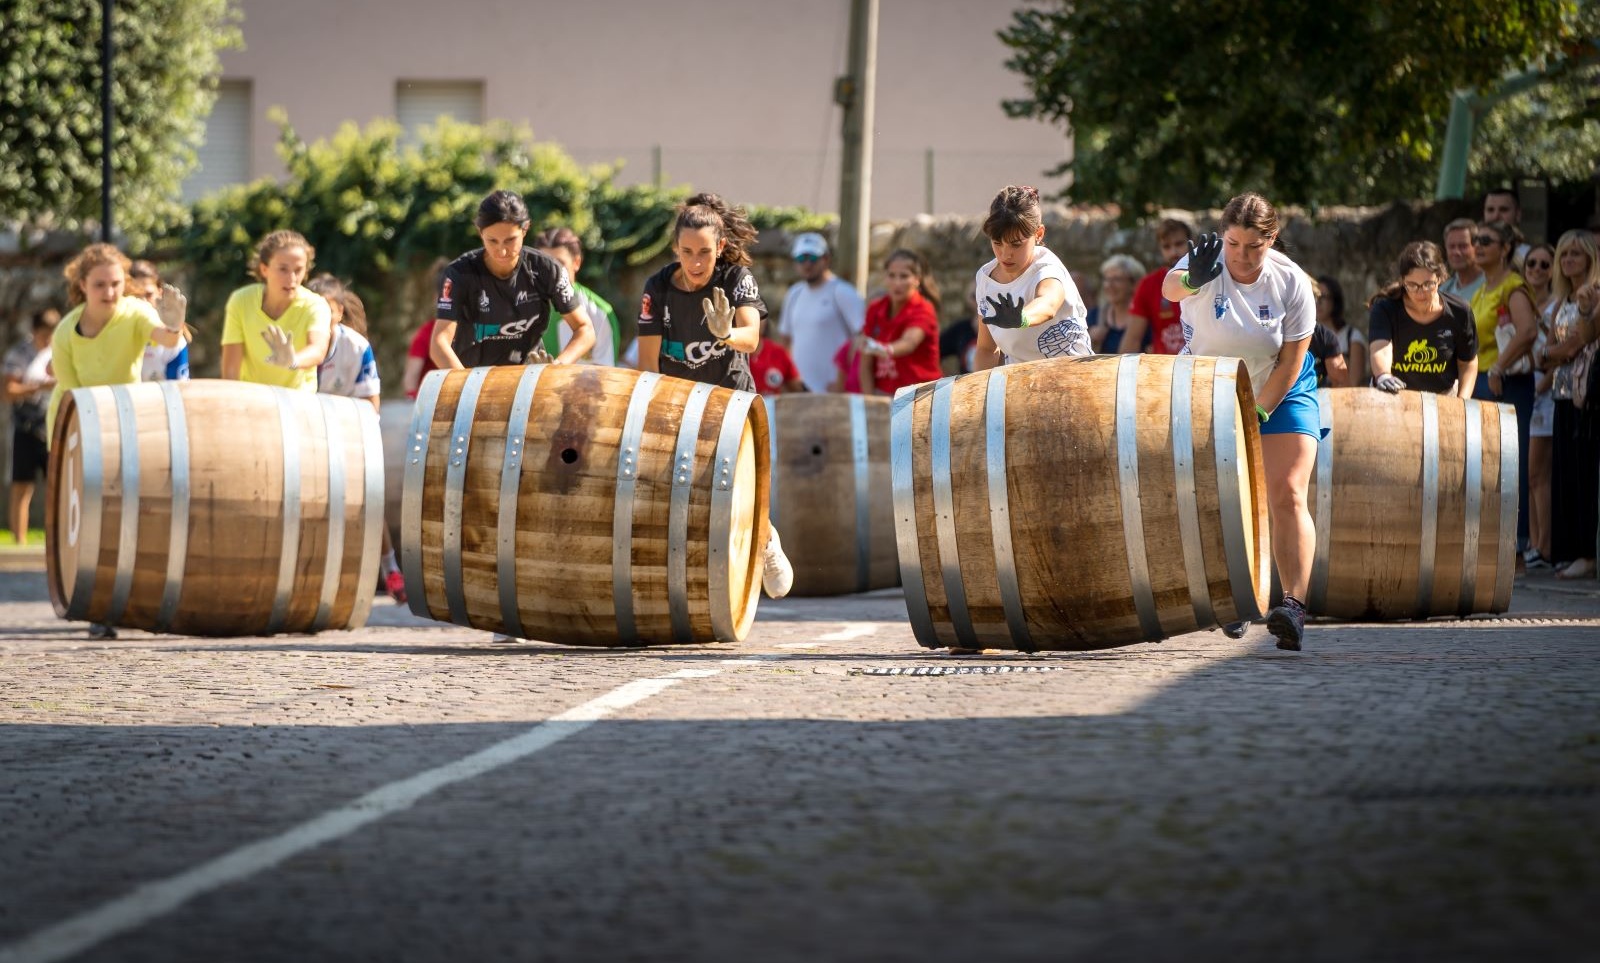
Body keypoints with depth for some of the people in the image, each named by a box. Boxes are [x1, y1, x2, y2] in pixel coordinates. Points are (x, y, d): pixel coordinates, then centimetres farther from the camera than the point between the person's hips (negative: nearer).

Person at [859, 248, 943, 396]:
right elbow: (866, 364, 4)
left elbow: (909, 341, -32)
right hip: (882, 396, 5)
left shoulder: (923, 311, -10)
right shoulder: (875, 310, 4)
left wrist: (885, 350, -54)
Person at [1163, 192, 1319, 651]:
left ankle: (1295, 604, -24)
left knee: (1287, 495, -15)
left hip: (1281, 392, -1)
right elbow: (1170, 288, -45)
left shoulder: (1291, 281, -18)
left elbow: (1291, 360, -14)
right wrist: (1191, 280, -69)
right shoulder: (1207, 264, -21)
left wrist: (1257, 415, -20)